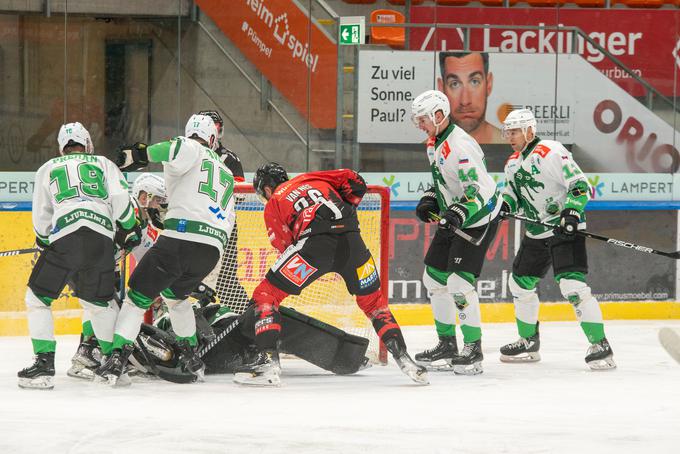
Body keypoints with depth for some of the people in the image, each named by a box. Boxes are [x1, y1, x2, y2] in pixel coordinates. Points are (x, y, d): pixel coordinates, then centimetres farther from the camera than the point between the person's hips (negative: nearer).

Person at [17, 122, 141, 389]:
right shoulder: (104, 164, 24)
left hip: (64, 236, -2)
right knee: (100, 301, 20)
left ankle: (44, 363, -3)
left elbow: (41, 219, 19)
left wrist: (44, 242, 36)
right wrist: (129, 229, 21)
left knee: (38, 297, 8)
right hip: (102, 240, 2)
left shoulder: (48, 169, 23)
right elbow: (120, 199, 8)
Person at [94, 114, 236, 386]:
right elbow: (227, 222, 31)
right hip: (213, 249, 6)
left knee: (138, 296, 1)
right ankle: (192, 359, 29)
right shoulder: (226, 175, 29)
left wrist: (142, 155, -18)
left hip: (181, 238, -6)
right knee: (174, 295, 31)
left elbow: (181, 149, -20)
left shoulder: (191, 150, 8)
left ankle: (116, 360, -12)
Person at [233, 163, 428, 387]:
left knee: (266, 295, 8)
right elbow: (354, 181, 22)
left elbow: (286, 244, 10)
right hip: (351, 240, 4)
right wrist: (345, 211, 33)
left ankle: (268, 360, -6)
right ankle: (403, 358, 13)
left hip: (314, 242, -4)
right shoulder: (311, 179, 32)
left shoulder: (273, 205, 21)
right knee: (372, 300, 23)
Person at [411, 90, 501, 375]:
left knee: (459, 283, -16)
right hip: (452, 220, 10)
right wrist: (429, 202, 7)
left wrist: (457, 215, -44)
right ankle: (447, 345, 20)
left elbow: (478, 192, -31)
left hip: (478, 221, -10)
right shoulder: (434, 143, 7)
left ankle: (473, 349, -7)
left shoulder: (460, 147, -25)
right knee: (434, 278, 11)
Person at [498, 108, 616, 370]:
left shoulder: (552, 152, -16)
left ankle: (600, 346, -19)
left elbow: (580, 185, -18)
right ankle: (529, 343, 31)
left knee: (572, 285, -21)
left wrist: (572, 211, -31)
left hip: (566, 228, -9)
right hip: (536, 233, 9)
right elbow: (514, 195, 21)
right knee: (520, 283, 14)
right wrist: (504, 205, -1)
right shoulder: (513, 163, 11)